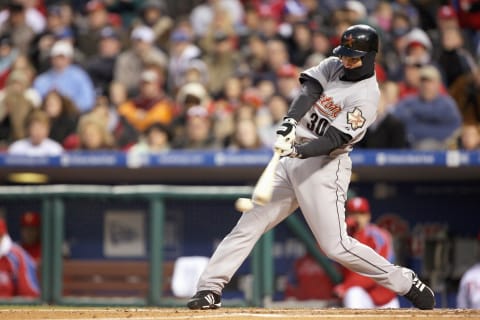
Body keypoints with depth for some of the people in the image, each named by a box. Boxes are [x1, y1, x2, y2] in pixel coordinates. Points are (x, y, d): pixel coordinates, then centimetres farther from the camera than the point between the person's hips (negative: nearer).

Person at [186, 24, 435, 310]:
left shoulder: (366, 96, -13)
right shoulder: (334, 67, 8)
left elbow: (335, 140, -21)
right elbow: (309, 89, -8)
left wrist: (299, 151, -36)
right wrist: (290, 122, -27)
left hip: (324, 166, -7)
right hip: (294, 157, 7)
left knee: (336, 246, -11)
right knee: (249, 224, 1)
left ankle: (408, 284, 1)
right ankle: (210, 289, 2)